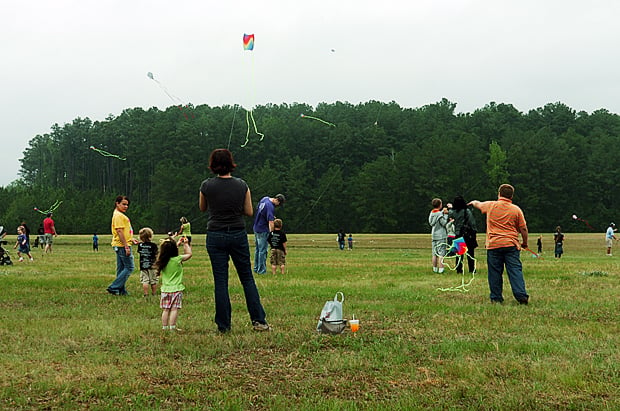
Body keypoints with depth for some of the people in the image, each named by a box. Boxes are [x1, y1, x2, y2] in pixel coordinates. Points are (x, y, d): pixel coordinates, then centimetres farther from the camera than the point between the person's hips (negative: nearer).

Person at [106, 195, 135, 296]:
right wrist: (126, 246, -23)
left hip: (120, 246, 11)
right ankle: (113, 287, -10)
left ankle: (121, 291, 15)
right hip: (122, 245, -11)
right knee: (129, 267, -8)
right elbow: (119, 231, -21)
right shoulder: (118, 215, -14)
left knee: (121, 268, 11)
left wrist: (131, 239, 25)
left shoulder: (120, 215, 19)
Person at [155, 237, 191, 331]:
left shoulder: (162, 260, 0)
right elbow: (189, 254, 4)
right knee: (174, 309, -2)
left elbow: (168, 252, 22)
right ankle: (172, 327, -5)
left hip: (165, 289, 4)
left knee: (165, 309, 8)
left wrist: (177, 244, 28)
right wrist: (186, 244, 17)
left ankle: (164, 327, 10)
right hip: (176, 289, -4)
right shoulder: (178, 259, -12)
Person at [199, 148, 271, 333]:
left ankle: (224, 325, 5)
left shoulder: (207, 186, -6)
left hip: (215, 236, -1)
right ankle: (258, 320, 9)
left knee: (220, 281, 4)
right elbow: (249, 212, 2)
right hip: (238, 235, 1)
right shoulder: (241, 185, -3)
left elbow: (202, 208, 10)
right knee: (247, 278, 11)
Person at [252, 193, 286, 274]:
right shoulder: (270, 207, -24)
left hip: (256, 228, 9)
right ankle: (261, 270, 0)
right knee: (262, 251, -3)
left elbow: (257, 208, 20)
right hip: (263, 231, -9)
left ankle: (256, 268, 22)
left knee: (258, 249, 16)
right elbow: (271, 222, -30)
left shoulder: (265, 199, 4)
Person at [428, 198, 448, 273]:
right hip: (441, 236, -7)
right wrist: (446, 214, -7)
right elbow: (444, 223, -13)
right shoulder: (439, 214, -14)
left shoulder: (431, 213, 8)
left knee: (434, 254, 10)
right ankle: (441, 269, -9)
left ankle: (435, 269, 13)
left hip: (434, 236, 7)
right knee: (441, 253, -6)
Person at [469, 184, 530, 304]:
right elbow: (523, 229, 3)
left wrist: (473, 202, 49)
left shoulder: (490, 205, 4)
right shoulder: (516, 209, 2)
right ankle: (521, 296, -10)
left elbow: (478, 204, 26)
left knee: (495, 272, 5)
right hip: (511, 245, 0)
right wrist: (524, 243, 17)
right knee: (515, 271, -2)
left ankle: (496, 298, 9)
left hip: (493, 245, 0)